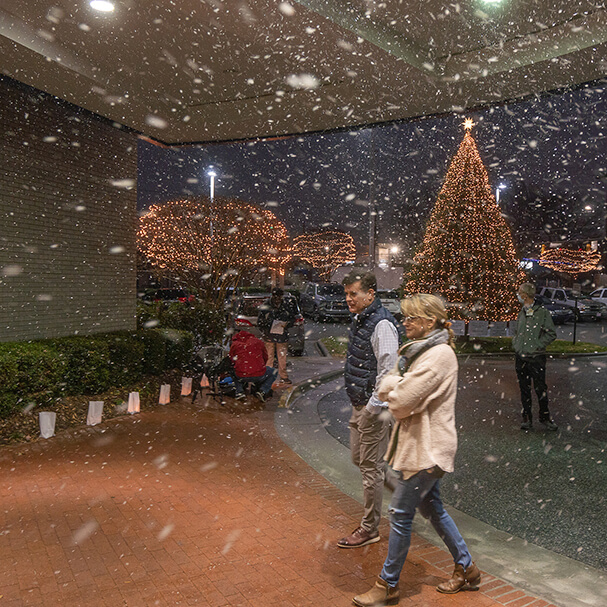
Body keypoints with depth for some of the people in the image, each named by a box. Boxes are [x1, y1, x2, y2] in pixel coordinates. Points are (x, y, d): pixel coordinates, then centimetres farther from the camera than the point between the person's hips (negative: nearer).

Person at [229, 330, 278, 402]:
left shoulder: (234, 344, 14)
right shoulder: (258, 341, 15)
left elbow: (232, 361, 23)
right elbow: (265, 357, 25)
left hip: (241, 377, 2)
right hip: (259, 376, -2)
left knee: (234, 372, 38)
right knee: (274, 372, 28)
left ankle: (239, 391, 15)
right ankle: (263, 391, 6)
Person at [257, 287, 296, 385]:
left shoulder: (287, 306, 0)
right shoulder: (265, 306, -4)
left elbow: (293, 320, 9)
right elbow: (259, 322, 2)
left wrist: (287, 324, -13)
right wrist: (265, 332, -11)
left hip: (282, 336, 1)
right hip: (269, 336, -1)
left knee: (282, 358, 7)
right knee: (269, 358, 4)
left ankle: (284, 377, 20)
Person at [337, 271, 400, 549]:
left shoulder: (382, 325, -20)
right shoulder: (359, 320, 10)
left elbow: (388, 370, -22)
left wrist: (373, 406, -20)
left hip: (375, 407, -10)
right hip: (360, 404, 10)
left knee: (371, 465, 2)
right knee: (358, 458, 20)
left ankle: (370, 528, 16)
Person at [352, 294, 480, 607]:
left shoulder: (439, 355, -21)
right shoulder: (415, 350, 11)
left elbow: (401, 402, -23)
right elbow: (385, 389, 6)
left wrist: (393, 388, -4)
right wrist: (398, 385, -13)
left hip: (427, 447, -10)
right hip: (420, 443, 10)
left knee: (400, 513, 0)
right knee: (432, 508, 20)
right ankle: (466, 568, 36)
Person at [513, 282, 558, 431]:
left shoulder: (542, 312, -8)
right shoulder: (522, 312, 10)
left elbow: (551, 334, -7)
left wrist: (536, 345, -12)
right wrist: (515, 343, 6)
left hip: (536, 357, -5)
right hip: (520, 357, 5)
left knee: (541, 389, 2)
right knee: (524, 389, 9)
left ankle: (544, 418, 18)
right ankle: (527, 418, 18)